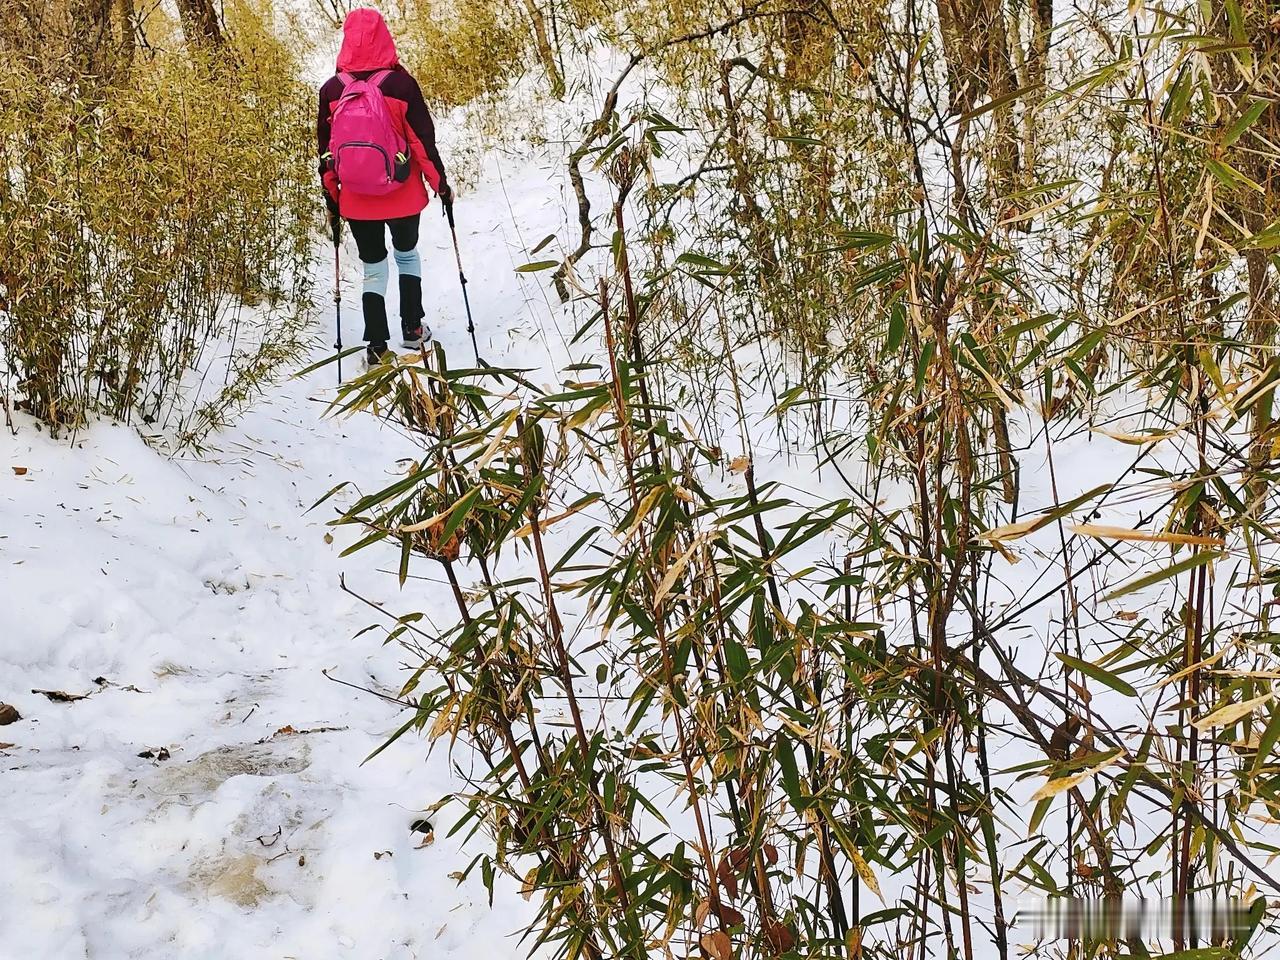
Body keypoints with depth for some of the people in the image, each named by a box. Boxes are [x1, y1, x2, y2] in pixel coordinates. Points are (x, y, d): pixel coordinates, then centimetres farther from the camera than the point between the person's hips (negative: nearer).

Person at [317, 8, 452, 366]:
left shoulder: (331, 90, -5)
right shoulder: (400, 82, -12)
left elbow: (326, 152, 2)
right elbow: (423, 138, -8)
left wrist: (332, 201, 12)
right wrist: (440, 183, 4)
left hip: (356, 200, 1)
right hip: (402, 196, -1)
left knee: (373, 268, 14)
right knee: (407, 254, 24)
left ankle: (376, 345, 9)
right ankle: (412, 328, 25)